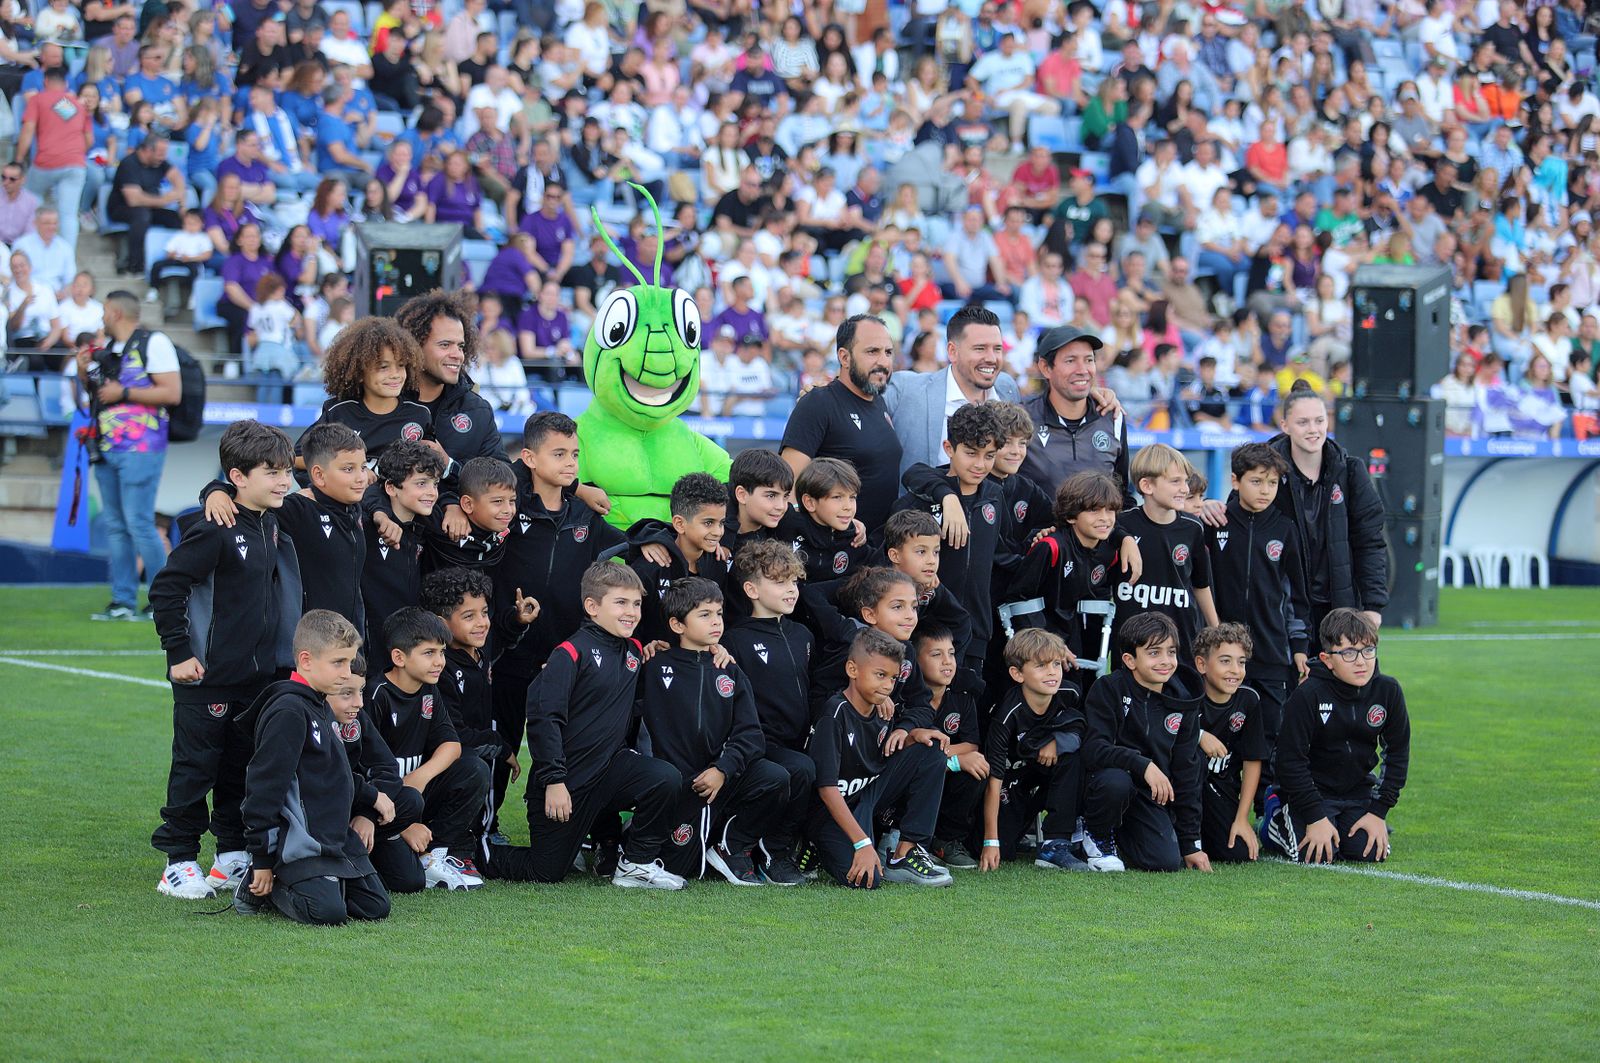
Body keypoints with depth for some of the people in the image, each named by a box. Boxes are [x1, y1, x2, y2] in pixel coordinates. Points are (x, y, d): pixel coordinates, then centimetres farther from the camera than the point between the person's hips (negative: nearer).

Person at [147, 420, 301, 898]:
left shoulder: (272, 524, 7)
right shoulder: (214, 530, -18)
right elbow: (165, 589, -18)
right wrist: (179, 652, -16)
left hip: (259, 675, 7)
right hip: (207, 677, -7)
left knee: (244, 768, 14)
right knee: (195, 768, 0)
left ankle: (235, 855, 23)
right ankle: (179, 862, 7)